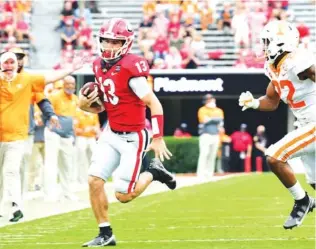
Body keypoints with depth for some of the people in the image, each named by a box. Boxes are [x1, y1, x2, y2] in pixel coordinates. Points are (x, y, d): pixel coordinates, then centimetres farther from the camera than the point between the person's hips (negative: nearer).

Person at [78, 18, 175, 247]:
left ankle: (153, 173, 23)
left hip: (133, 138, -7)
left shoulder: (130, 69, -21)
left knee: (123, 195, -5)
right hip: (111, 134, 7)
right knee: (94, 181, -5)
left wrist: (158, 138, -22)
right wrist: (85, 105, -5)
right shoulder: (100, 66, 4)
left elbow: (154, 104, -19)